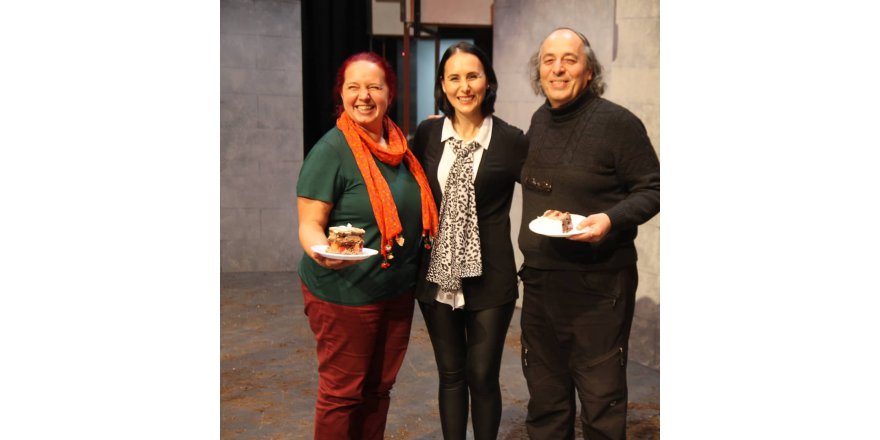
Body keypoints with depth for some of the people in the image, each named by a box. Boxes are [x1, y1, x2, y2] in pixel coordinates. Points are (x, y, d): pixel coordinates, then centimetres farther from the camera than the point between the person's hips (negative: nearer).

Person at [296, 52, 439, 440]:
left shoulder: (400, 144, 6)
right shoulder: (330, 151, -14)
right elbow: (309, 223, -16)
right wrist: (321, 251, -35)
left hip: (397, 290, 6)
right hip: (344, 294, -6)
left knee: (379, 388, 17)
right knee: (342, 392, 6)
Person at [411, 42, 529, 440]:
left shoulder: (511, 140, -6)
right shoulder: (427, 134, 2)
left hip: (489, 280, -2)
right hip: (437, 277, 3)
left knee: (482, 377, 8)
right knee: (450, 375, 15)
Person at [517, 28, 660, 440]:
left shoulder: (617, 122, -10)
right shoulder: (539, 120, 10)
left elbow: (651, 189, -8)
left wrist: (612, 219, -23)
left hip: (598, 283, -6)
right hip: (539, 280, 6)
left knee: (601, 398, 4)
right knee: (544, 393, 18)